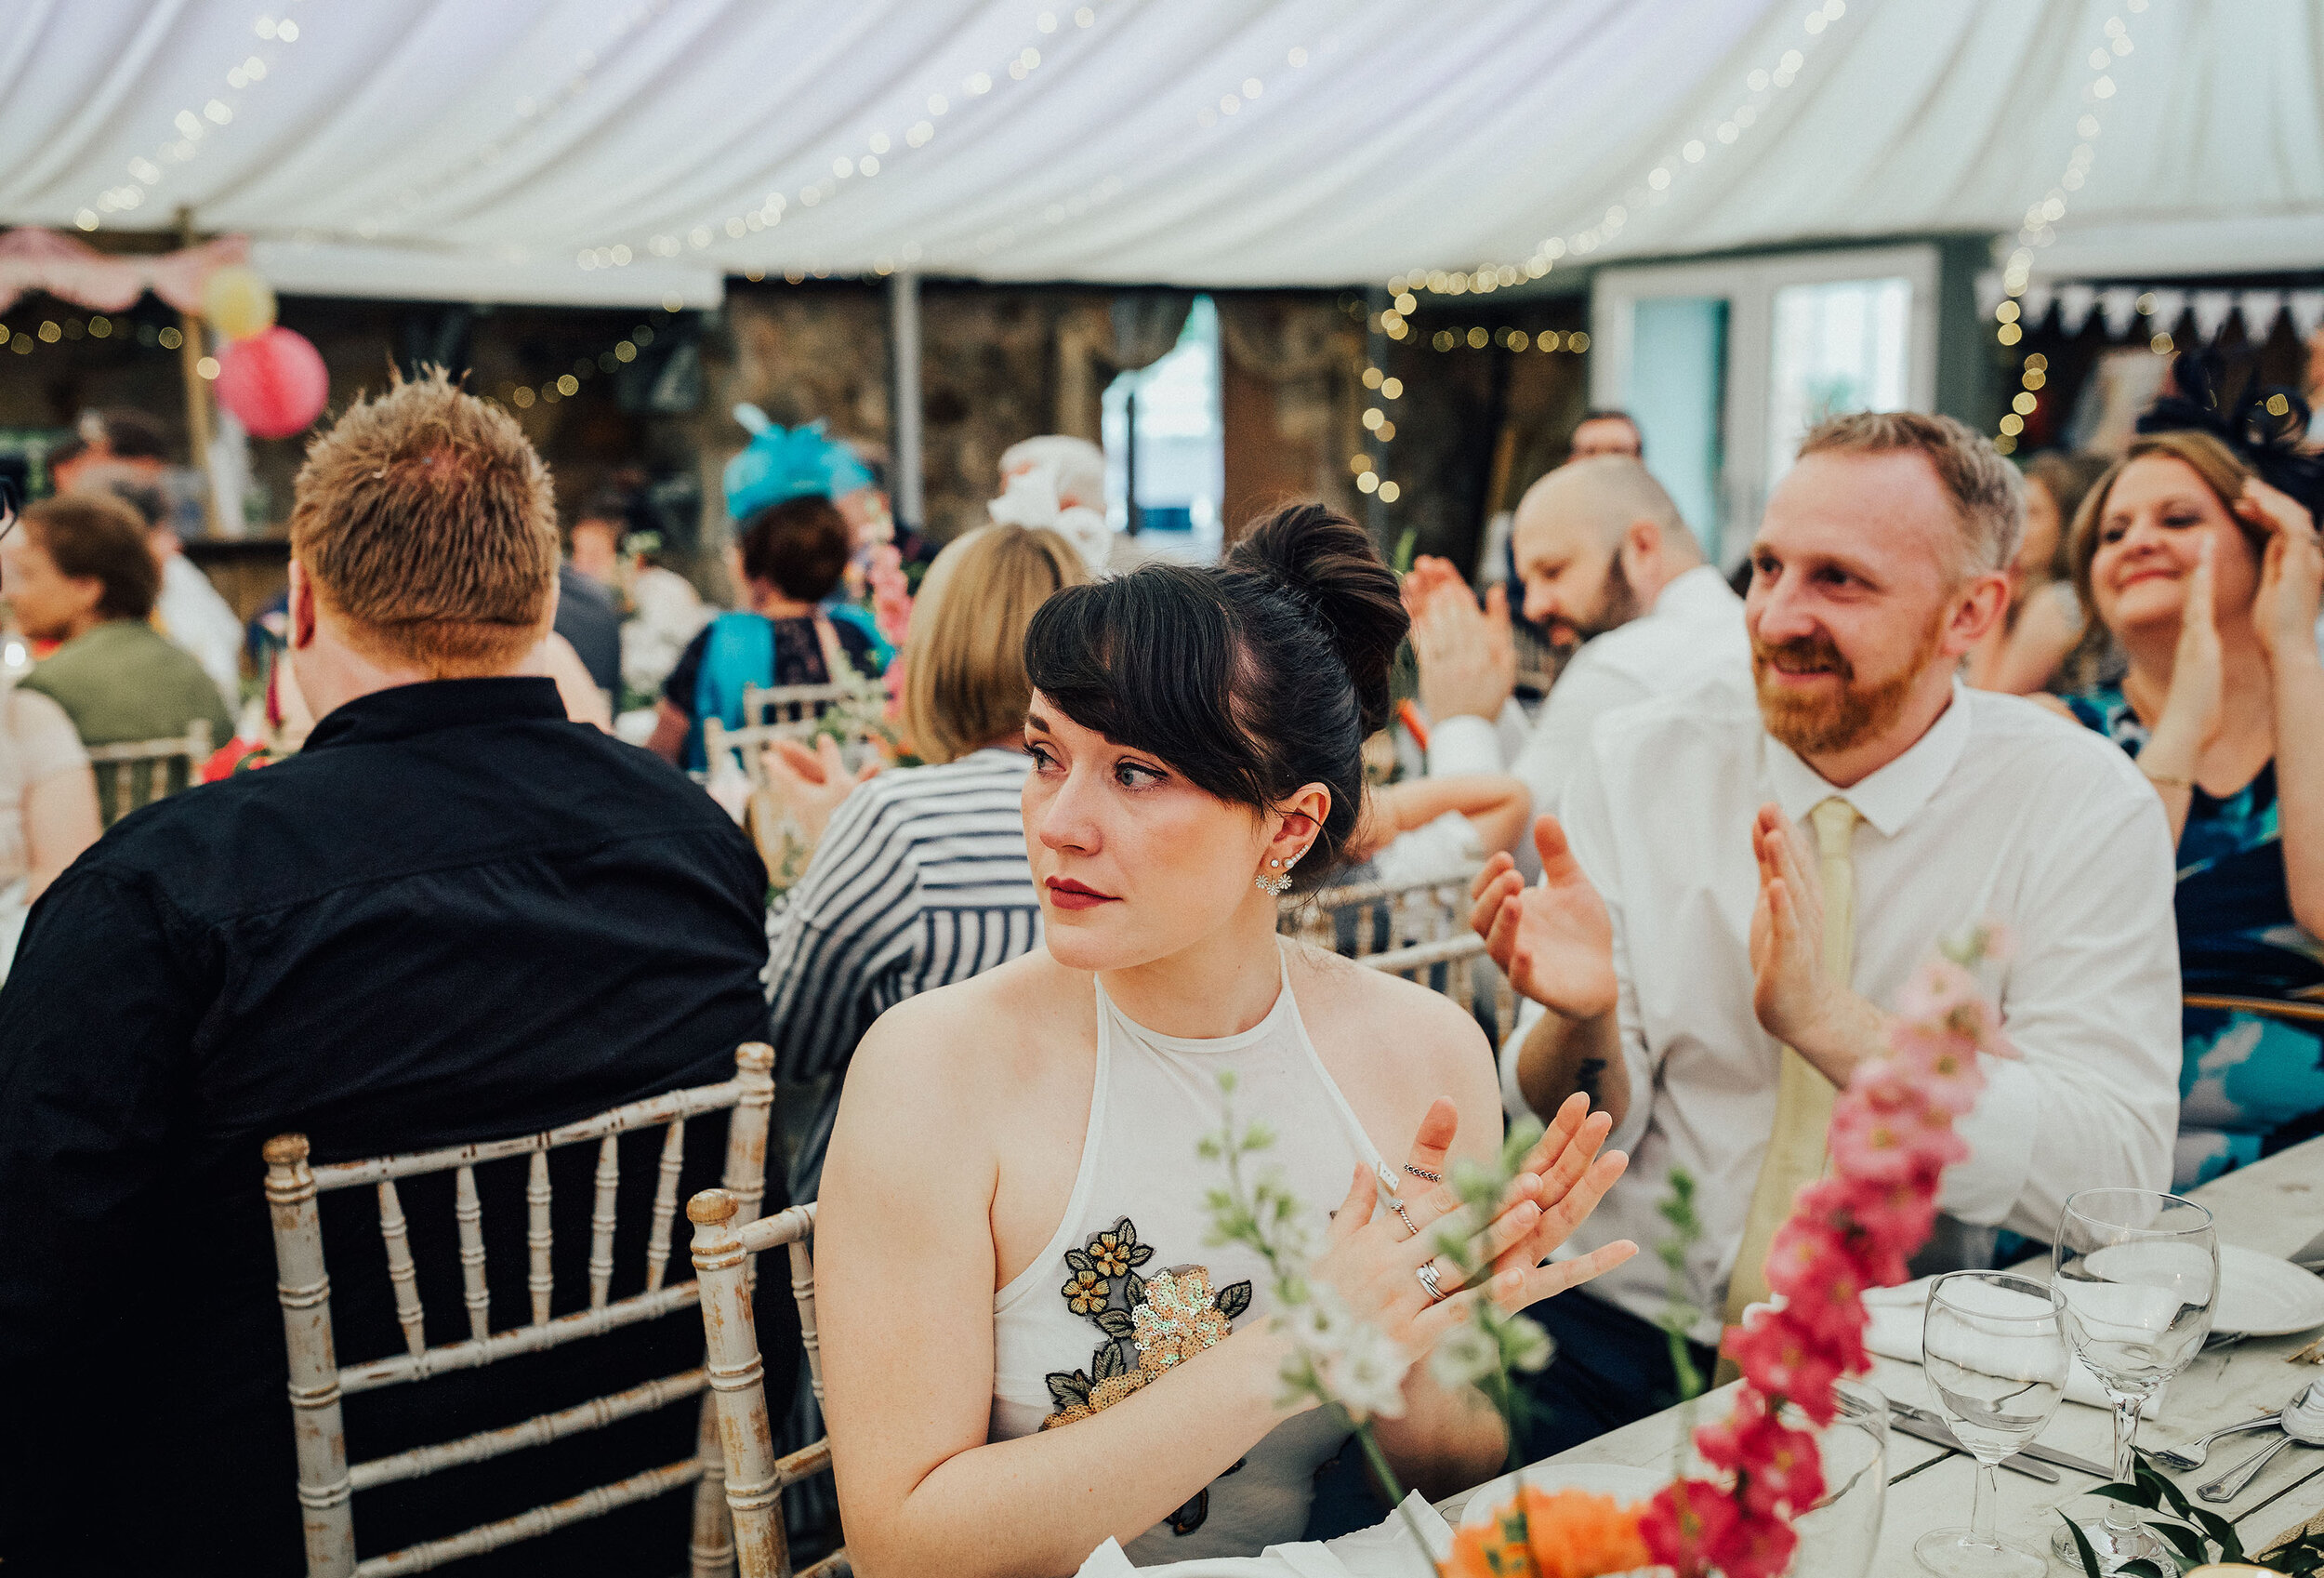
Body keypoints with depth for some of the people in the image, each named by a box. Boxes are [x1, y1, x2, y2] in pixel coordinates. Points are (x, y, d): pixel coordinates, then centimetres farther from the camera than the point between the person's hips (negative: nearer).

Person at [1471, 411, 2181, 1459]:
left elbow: (2117, 1178, -15)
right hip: (1620, 1327, 0)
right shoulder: (1637, 764, -2)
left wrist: (1831, 1019, -28)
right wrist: (1582, 1019, -25)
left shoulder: (2085, 810, -6)